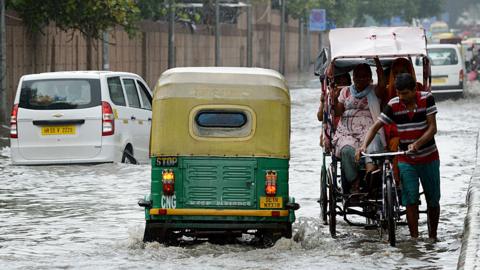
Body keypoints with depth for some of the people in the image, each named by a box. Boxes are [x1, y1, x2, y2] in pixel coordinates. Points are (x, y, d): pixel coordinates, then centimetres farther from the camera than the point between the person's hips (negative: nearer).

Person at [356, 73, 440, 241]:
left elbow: (432, 128, -15)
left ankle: (432, 237, 26)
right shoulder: (394, 105, -10)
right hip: (406, 161, 0)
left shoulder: (426, 99, -12)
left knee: (433, 200, 9)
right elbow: (376, 126, -8)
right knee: (411, 201, -12)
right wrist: (364, 145, -26)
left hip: (429, 158, 0)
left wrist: (417, 144, -30)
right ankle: (414, 239, -10)